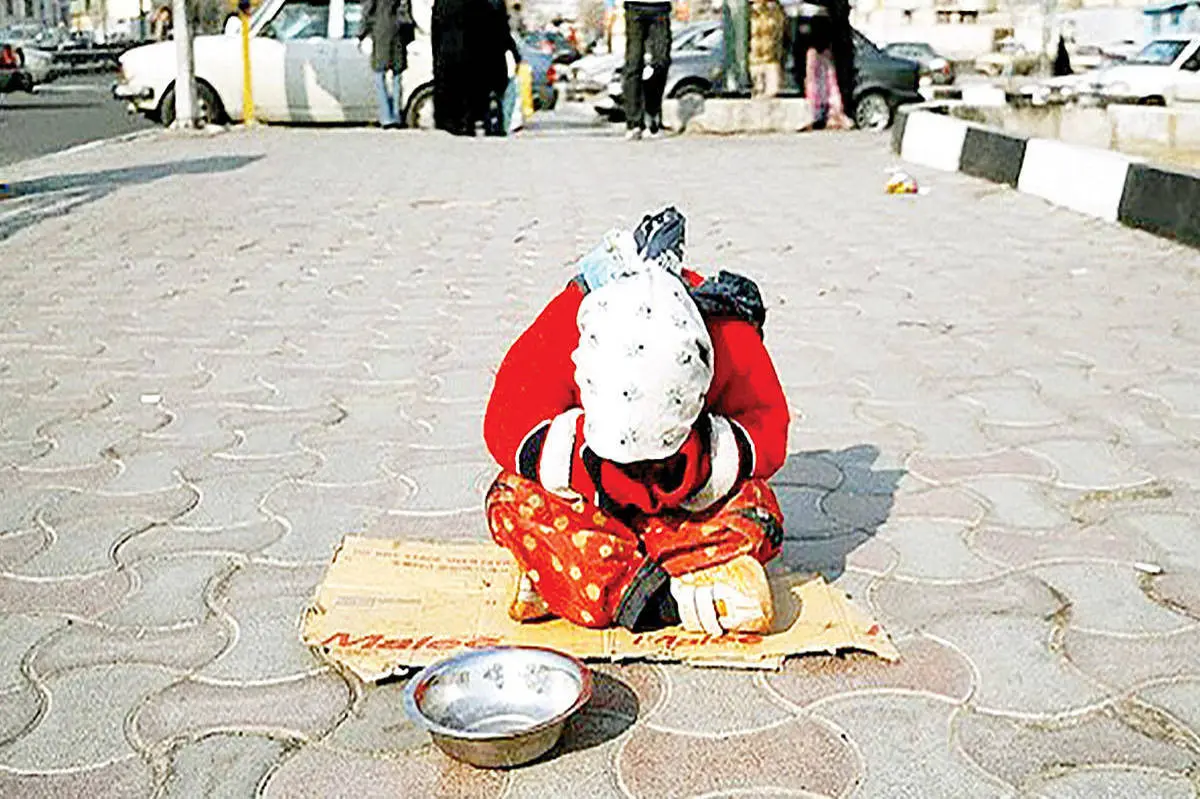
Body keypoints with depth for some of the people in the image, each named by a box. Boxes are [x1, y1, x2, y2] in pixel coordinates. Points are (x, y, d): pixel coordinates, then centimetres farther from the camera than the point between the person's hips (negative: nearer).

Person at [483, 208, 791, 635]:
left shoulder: (730, 335, -26)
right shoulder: (562, 331, -28)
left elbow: (768, 431, -17)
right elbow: (506, 426, -21)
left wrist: (701, 463, -36)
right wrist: (582, 453, -37)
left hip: (693, 502, 1)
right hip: (589, 501, 0)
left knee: (754, 512, -31)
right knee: (515, 502, -29)